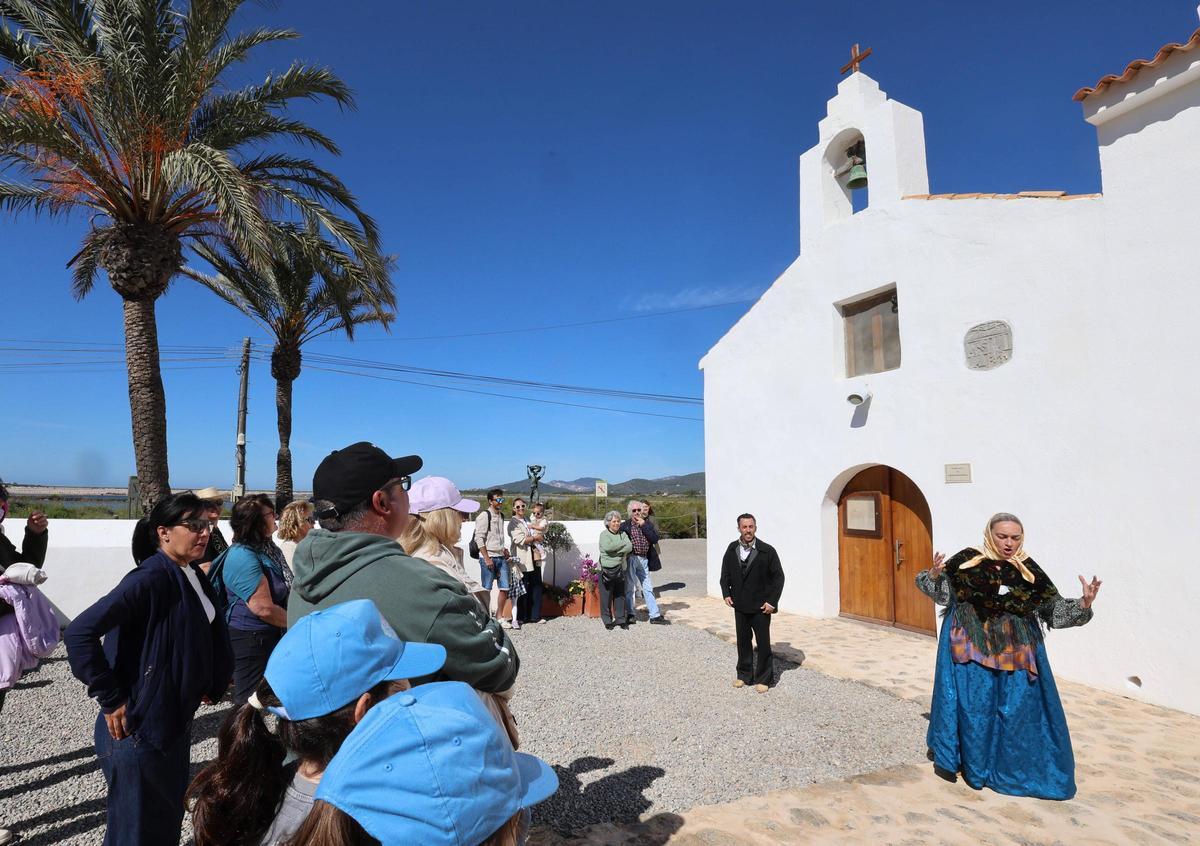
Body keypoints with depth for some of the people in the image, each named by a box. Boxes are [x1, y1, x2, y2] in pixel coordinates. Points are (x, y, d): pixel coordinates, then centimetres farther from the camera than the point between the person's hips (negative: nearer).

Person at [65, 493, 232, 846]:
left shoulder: (192, 577, 4)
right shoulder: (150, 578, -22)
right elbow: (80, 633, -28)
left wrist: (211, 684, 11)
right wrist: (110, 700, -23)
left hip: (176, 721, 8)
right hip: (139, 727, -8)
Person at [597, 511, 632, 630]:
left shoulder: (623, 534, 12)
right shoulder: (604, 534, 0)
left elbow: (629, 547, -4)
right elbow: (607, 547, -18)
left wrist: (615, 549, -14)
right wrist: (622, 544, -9)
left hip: (620, 569, 4)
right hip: (606, 569, -4)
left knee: (620, 595, 8)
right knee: (606, 596, 1)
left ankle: (621, 619, 19)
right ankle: (607, 620, 12)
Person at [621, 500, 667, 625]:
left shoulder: (648, 524, 10)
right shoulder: (625, 525, 0)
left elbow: (655, 539, -4)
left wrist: (644, 525, -8)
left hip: (643, 559, 4)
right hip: (630, 558, -3)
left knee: (648, 588, 8)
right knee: (629, 587, 3)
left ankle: (655, 615, 12)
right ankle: (630, 614, 14)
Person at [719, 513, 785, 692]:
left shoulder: (767, 551, -11)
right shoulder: (732, 549, 0)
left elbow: (778, 577, -8)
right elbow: (725, 574, 10)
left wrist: (772, 601, -12)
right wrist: (726, 593, -2)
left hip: (761, 607, -3)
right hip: (740, 606, 3)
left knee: (763, 643, 7)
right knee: (743, 642, 14)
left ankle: (764, 679, 21)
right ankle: (744, 675, 29)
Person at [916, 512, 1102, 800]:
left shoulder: (1029, 570, -4)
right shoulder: (967, 560, -8)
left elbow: (1054, 607, -2)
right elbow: (940, 590, -2)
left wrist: (1084, 604, -18)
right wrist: (933, 575, -22)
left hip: (1015, 653, 2)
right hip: (972, 647, -1)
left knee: (1017, 710, 7)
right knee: (974, 708, 5)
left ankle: (1011, 770, 27)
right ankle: (976, 768, 24)